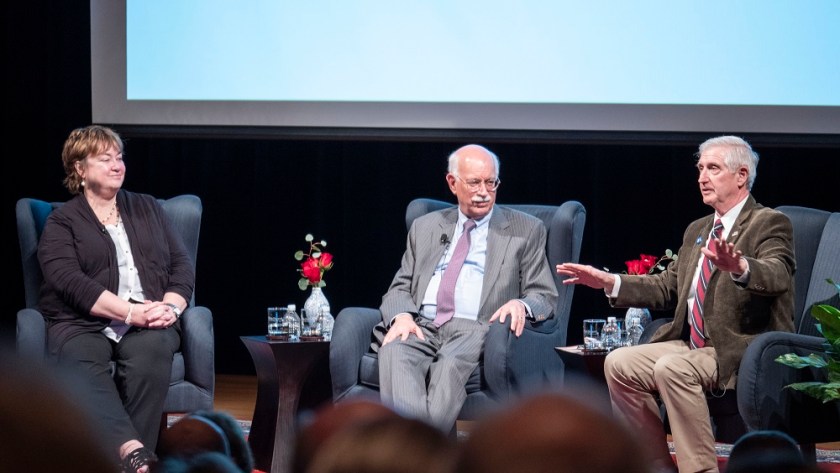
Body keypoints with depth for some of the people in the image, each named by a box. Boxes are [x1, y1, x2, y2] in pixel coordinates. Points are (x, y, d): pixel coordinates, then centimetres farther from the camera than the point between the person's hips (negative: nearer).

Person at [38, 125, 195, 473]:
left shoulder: (148, 208, 23)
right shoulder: (62, 221, 10)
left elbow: (181, 265, 16)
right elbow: (70, 282, -7)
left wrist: (171, 307, -7)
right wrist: (130, 311, -19)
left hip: (148, 325, 3)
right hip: (82, 325, -2)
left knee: (150, 353, -36)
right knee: (82, 368, -38)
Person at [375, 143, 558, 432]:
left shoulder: (525, 230, 16)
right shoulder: (425, 227, 24)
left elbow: (545, 296, 12)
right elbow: (400, 288, 21)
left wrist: (520, 305, -13)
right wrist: (401, 316, -4)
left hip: (475, 330, -2)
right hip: (421, 327, 2)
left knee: (452, 362, -38)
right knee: (394, 352, -34)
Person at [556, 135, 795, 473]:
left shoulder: (770, 224, -7)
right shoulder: (697, 230, 19)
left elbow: (777, 276, -27)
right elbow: (668, 287, 21)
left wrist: (739, 267, -50)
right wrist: (608, 282, 9)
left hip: (744, 351, -8)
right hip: (693, 345, 8)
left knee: (672, 367, -31)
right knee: (619, 363, -7)